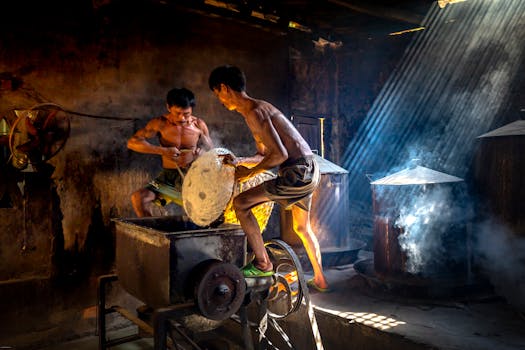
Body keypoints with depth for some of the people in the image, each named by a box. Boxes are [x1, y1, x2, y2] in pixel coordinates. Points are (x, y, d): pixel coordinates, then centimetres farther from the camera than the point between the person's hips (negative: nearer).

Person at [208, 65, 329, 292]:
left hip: (297, 173, -11)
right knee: (302, 228, 24)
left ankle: (263, 264, 4)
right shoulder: (257, 108, 16)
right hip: (308, 171, 11)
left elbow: (279, 155, -22)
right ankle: (320, 280, 37)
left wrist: (249, 173, -11)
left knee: (241, 203, -7)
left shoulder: (254, 112, -16)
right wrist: (239, 161, 7)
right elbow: (265, 155, 21)